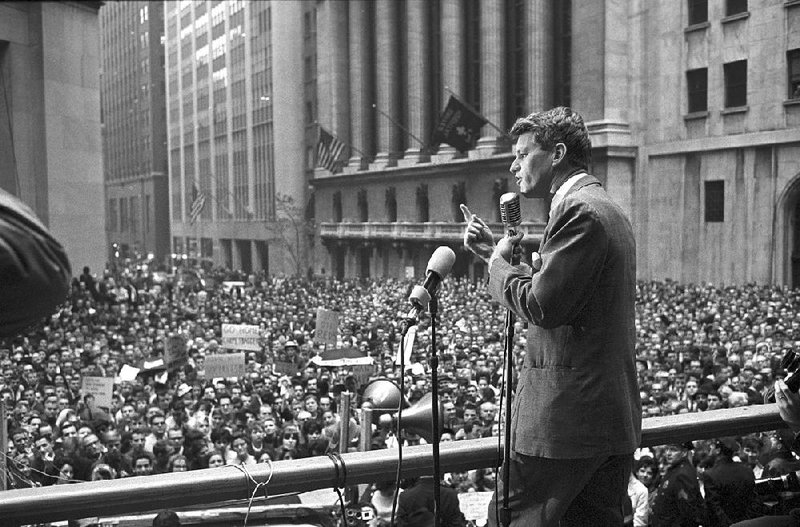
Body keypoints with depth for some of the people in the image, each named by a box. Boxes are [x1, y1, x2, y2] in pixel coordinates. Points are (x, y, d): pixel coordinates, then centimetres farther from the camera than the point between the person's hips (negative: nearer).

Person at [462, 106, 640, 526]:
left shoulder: (579, 211, -15)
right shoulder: (607, 209, 18)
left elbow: (542, 305, -22)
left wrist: (498, 263, -5)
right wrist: (498, 253, 12)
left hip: (565, 416, -10)